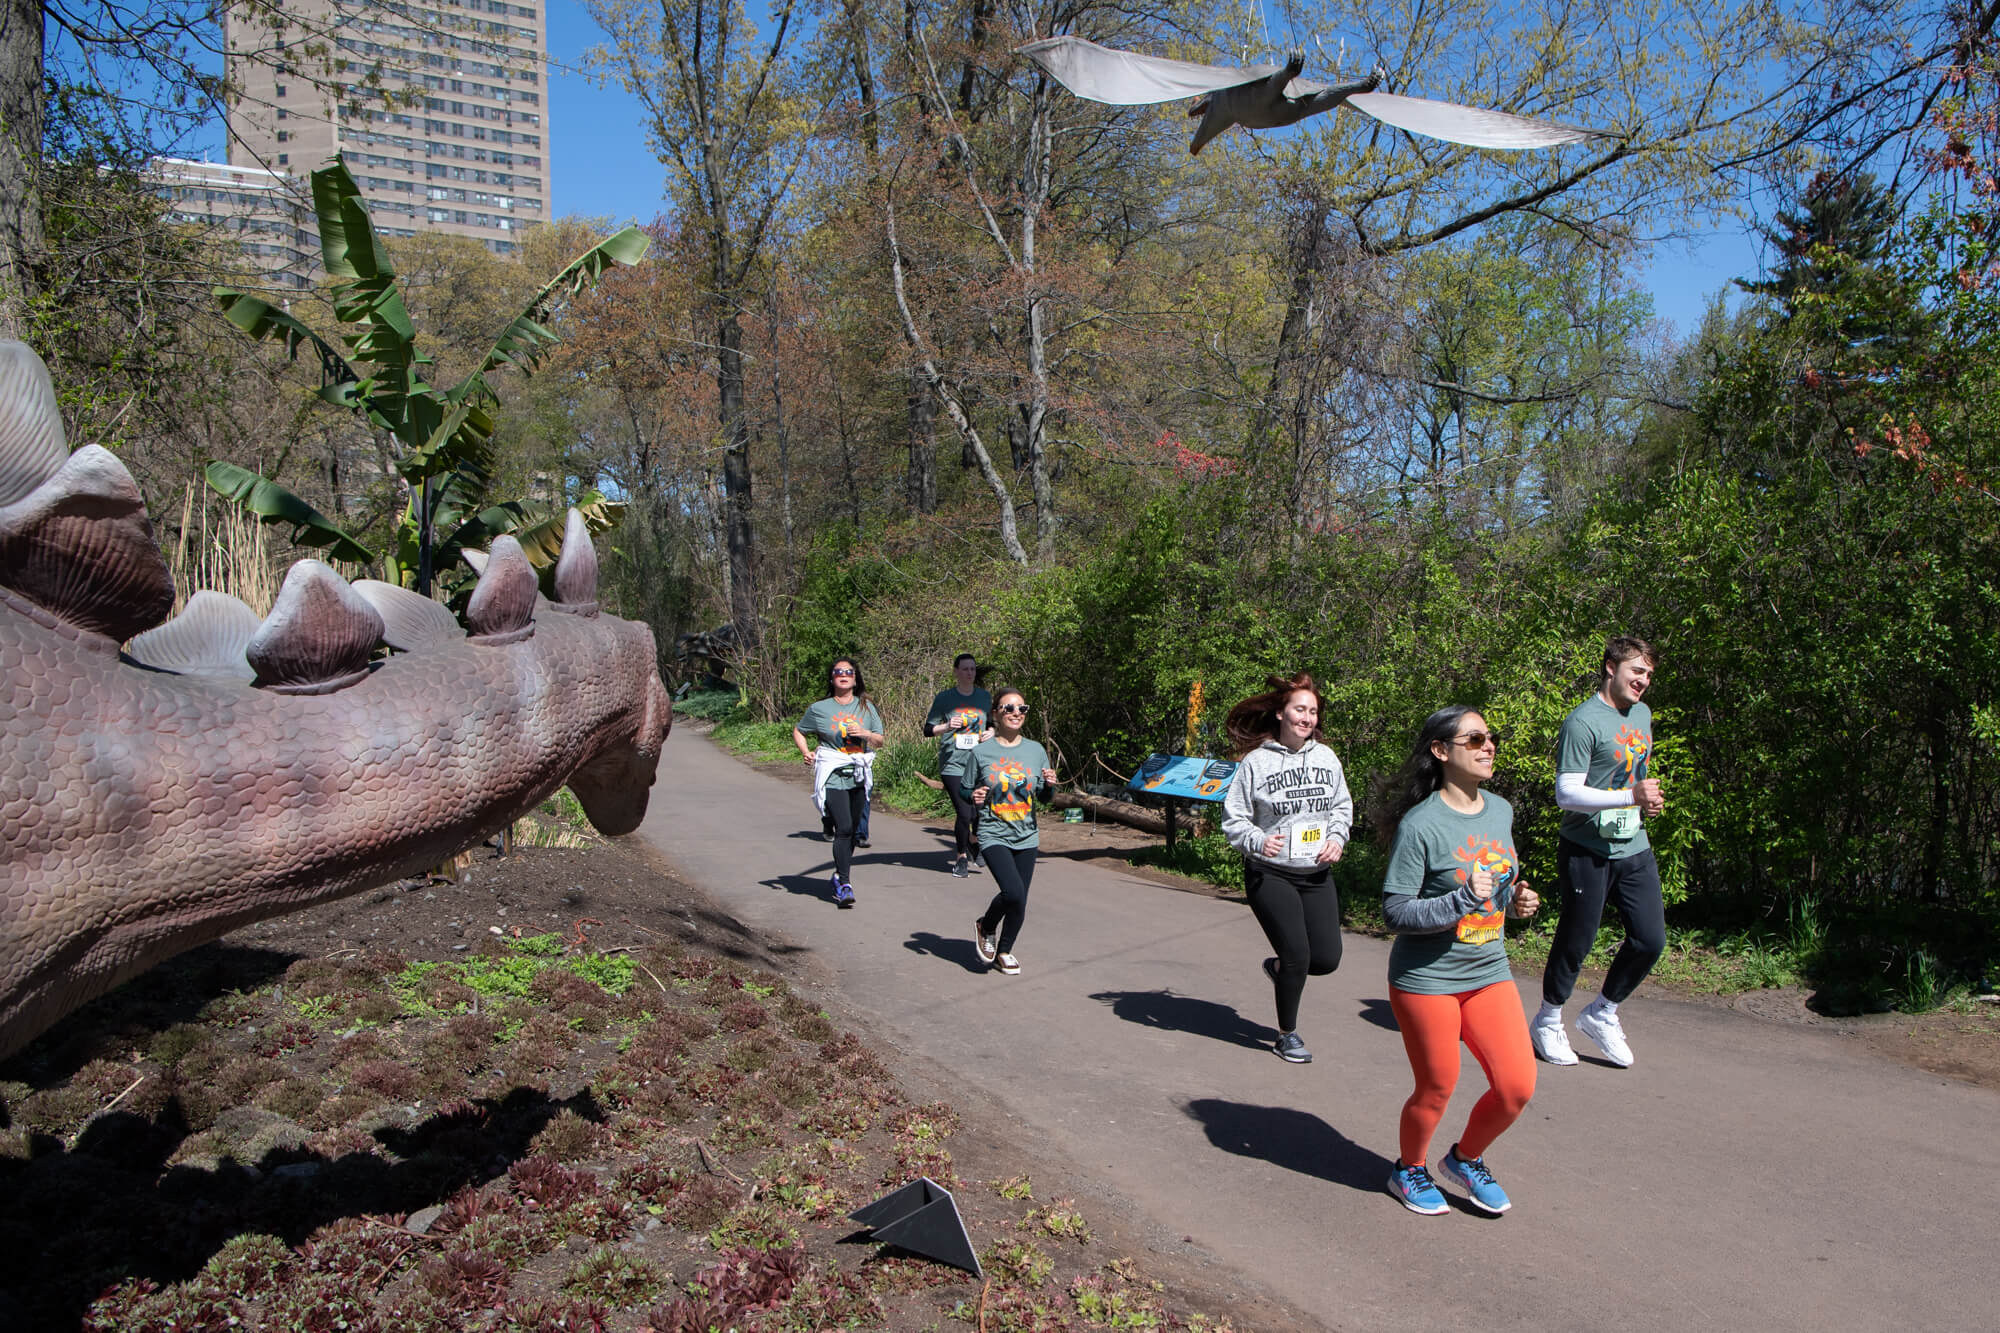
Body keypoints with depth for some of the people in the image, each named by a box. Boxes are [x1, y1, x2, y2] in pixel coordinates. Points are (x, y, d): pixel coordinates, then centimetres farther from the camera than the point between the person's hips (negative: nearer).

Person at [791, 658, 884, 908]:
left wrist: (867, 734, -10)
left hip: (858, 777, 4)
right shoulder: (819, 709, 1)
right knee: (843, 827, -16)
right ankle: (844, 884, -13)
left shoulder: (866, 707, 8)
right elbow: (798, 732, 15)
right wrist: (806, 753, -1)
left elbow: (880, 740, 11)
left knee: (852, 829, 9)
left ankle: (840, 875, 28)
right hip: (832, 776, -4)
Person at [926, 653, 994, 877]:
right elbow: (928, 729, 4)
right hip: (952, 764, -3)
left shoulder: (984, 696, 11)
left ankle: (974, 845, 27)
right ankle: (961, 857, 15)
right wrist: (947, 727, -15)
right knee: (964, 814, -10)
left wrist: (990, 733, 3)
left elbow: (993, 723, 25)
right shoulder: (945, 697, 1)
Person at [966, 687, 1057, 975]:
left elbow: (1044, 796, 12)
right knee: (1014, 892, -21)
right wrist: (974, 797, -17)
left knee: (1019, 902, 5)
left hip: (1026, 837, 4)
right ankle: (986, 927, 10)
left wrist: (1049, 785, -10)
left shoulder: (1035, 751, 4)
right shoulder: (980, 752, -5)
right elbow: (966, 791, 4)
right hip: (994, 835, -4)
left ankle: (1004, 951, 30)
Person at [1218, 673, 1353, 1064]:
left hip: (1317, 874, 5)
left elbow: (1343, 805, 18)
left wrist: (1337, 837, 0)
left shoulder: (1326, 757, 5)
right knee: (1298, 954, -8)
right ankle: (1287, 1035, 16)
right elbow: (1233, 818, -5)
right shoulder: (1256, 761, -8)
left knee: (1327, 958, 1)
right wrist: (1258, 841, -22)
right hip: (1270, 875, -5)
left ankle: (1278, 968, 36)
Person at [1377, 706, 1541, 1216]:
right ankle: (1410, 1171, 36)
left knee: (1517, 1087, 2)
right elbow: (1395, 912, -18)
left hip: (1490, 973, 6)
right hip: (1427, 980, -6)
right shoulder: (1421, 824, -18)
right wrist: (1464, 899, -29)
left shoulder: (1501, 811, 4)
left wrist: (1515, 898, -1)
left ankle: (1465, 1159, 31)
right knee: (1437, 1089, 7)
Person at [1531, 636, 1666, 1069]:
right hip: (1588, 851, -7)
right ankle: (1547, 1021, 26)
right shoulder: (1584, 721, -15)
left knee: (1651, 940, 6)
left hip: (1634, 848, 7)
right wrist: (1631, 797, -27)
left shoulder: (1642, 714, 12)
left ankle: (1601, 1014, 27)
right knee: (1576, 941, 4)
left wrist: (1649, 801, 5)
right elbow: (1567, 794, -20)